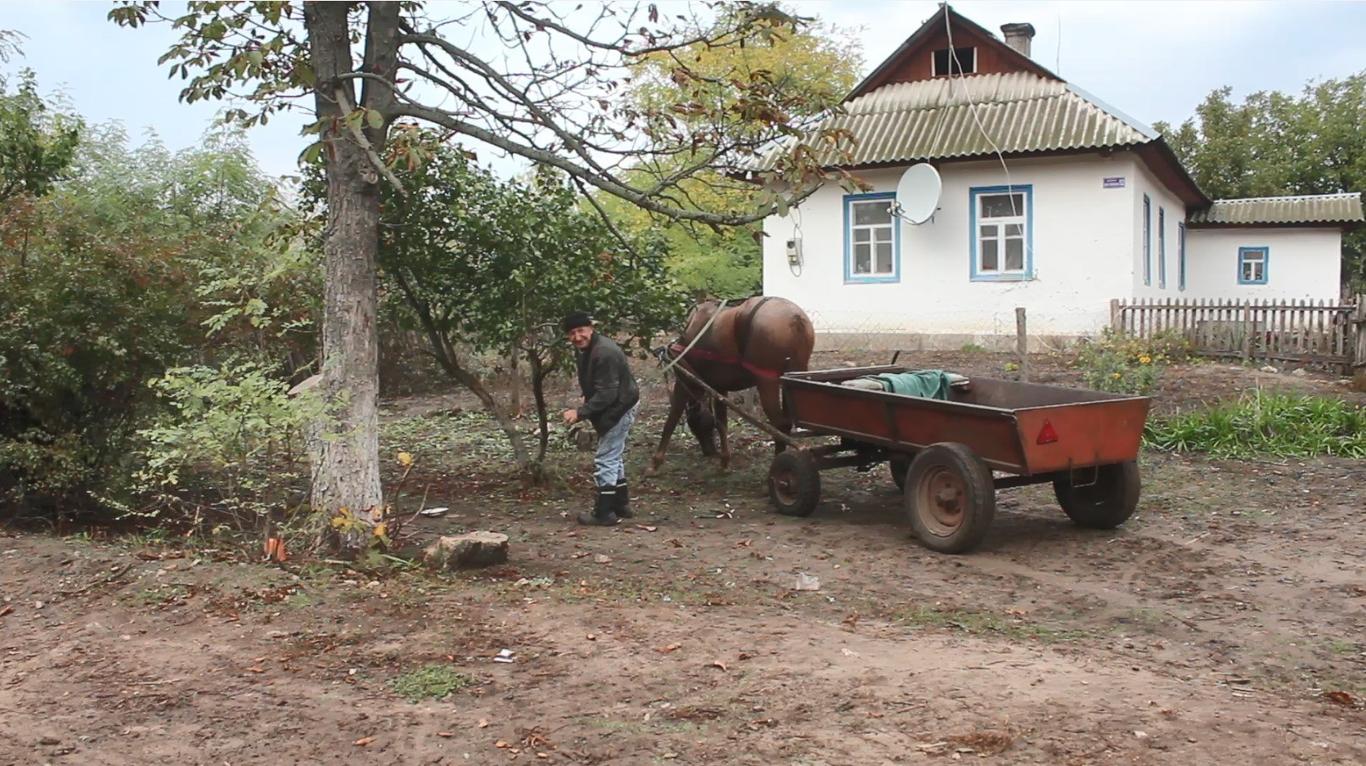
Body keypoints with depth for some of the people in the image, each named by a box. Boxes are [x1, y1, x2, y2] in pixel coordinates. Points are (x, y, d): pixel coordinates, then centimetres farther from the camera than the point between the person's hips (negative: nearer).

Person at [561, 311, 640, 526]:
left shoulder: (605, 353, -27)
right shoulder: (584, 349, 5)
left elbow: (607, 394, -28)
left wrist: (580, 412, -28)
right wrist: (584, 411, 5)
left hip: (618, 410, -11)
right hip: (613, 410, 11)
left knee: (605, 460, -7)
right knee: (614, 458, 19)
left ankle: (604, 513, -2)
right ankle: (621, 505, 31)